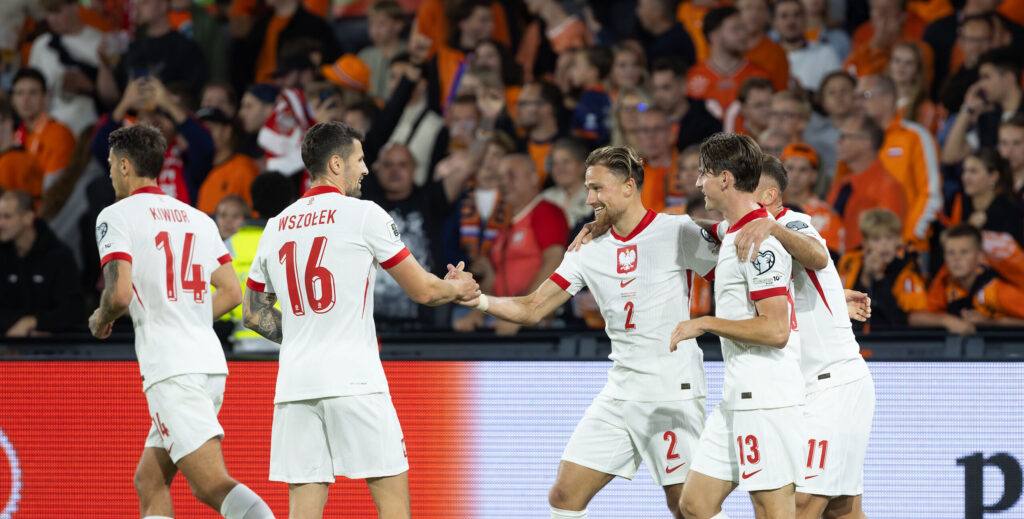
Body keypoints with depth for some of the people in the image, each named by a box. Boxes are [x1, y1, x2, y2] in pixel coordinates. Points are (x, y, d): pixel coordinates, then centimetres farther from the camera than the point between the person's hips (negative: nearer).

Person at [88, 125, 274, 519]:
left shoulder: (117, 216, -2)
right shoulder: (198, 219, 18)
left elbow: (120, 293, -14)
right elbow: (231, 293, 16)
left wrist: (101, 320, 8)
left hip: (169, 368, -8)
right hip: (210, 360, 8)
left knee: (213, 486, -16)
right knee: (149, 482, 16)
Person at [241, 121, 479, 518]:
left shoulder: (276, 227, 14)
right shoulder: (363, 214, -2)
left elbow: (254, 314, 22)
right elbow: (422, 290, 3)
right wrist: (458, 288, 23)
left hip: (295, 381, 5)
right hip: (353, 379, -5)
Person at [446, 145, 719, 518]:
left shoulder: (676, 232, -7)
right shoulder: (589, 251, 9)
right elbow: (532, 309, 8)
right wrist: (479, 300, -7)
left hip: (673, 394, -6)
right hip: (618, 397, 6)